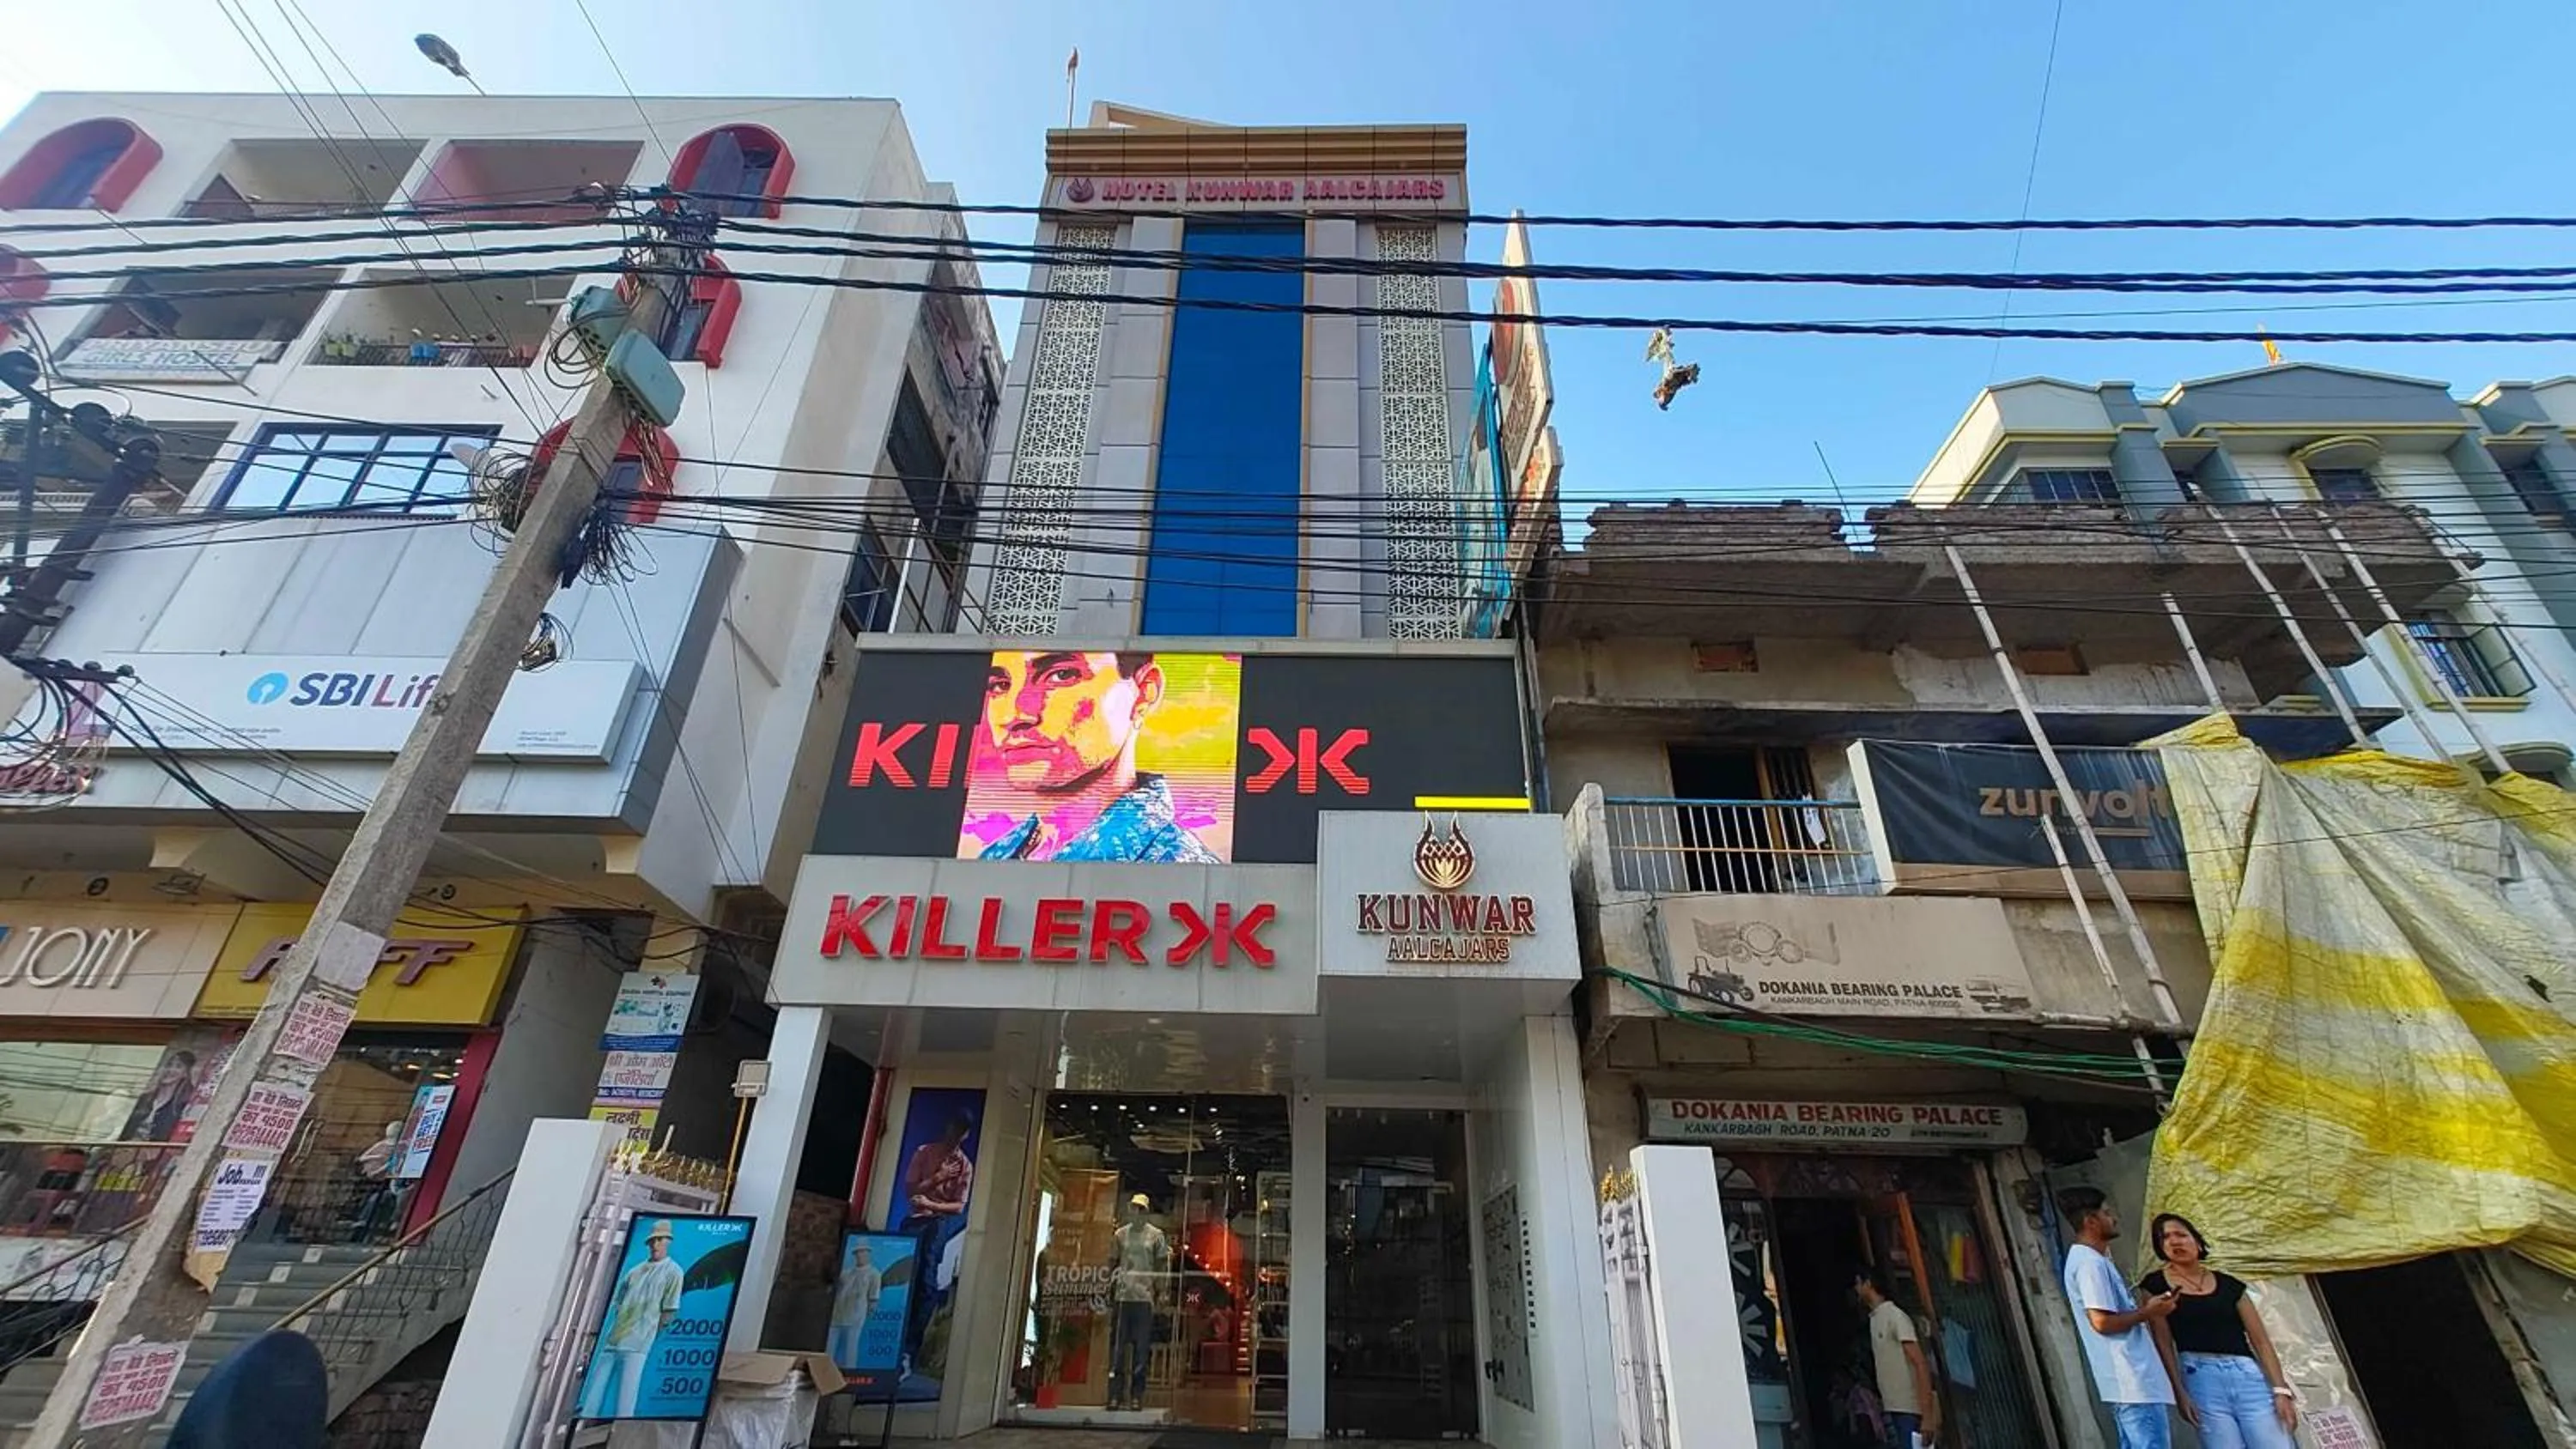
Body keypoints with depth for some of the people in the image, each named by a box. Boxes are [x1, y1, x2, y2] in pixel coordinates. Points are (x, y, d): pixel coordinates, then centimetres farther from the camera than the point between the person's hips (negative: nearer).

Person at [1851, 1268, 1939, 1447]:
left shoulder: (1896, 1316, -11)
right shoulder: (1875, 1319, 15)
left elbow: (1921, 1365, -17)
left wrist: (1928, 1416, -22)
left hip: (1910, 1411, -8)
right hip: (1892, 1410, 8)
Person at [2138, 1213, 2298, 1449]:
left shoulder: (2229, 1284, 13)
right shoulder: (2156, 1284, 5)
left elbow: (2261, 1341, 10)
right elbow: (2164, 1343, 2)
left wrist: (2280, 1389, 0)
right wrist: (2180, 1392, -5)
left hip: (2249, 1375, 2)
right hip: (2200, 1377, -2)